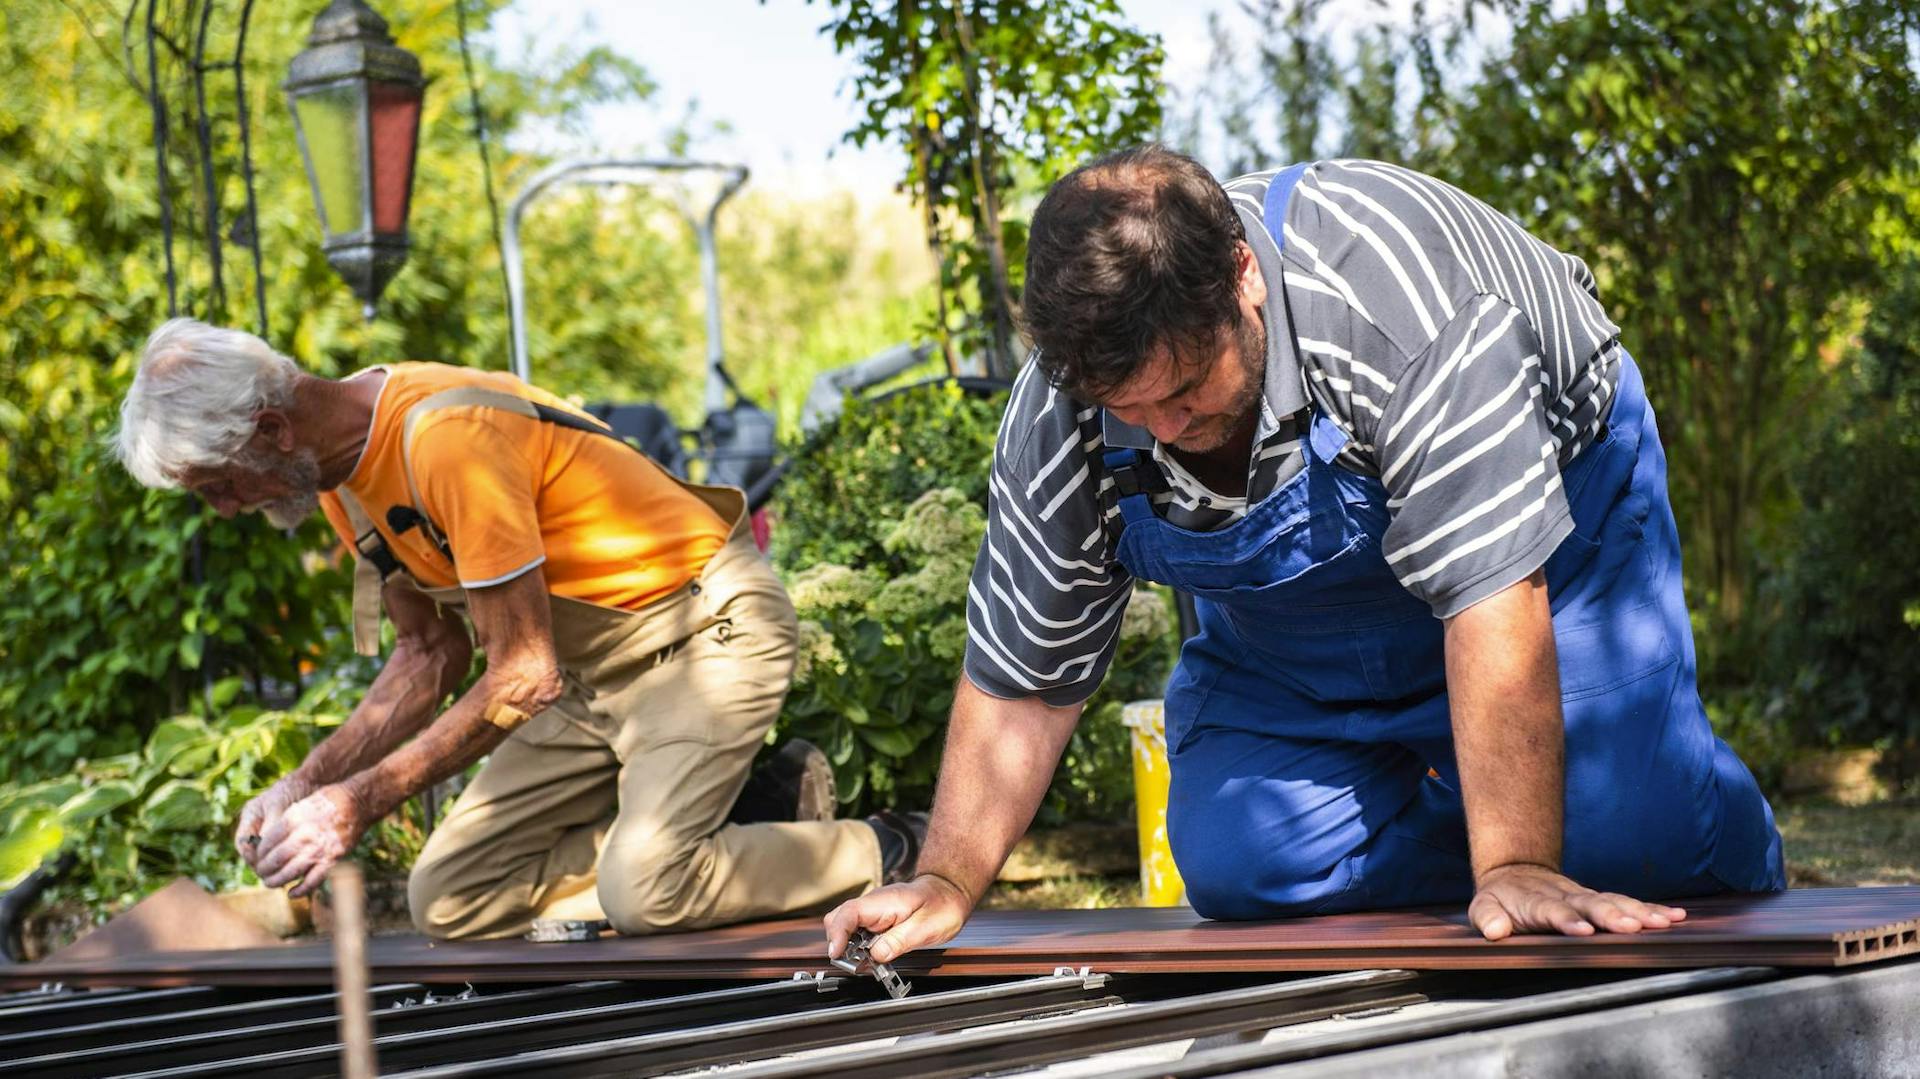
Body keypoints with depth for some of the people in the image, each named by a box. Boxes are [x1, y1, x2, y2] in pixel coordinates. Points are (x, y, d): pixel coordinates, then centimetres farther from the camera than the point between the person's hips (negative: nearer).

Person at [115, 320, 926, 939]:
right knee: (449, 903, -2)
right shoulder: (337, 466, -1)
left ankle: (877, 854, -1)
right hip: (590, 669, 9)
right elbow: (432, 655, 8)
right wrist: (307, 783, -5)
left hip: (704, 631, -9)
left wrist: (359, 802, -24)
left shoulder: (447, 435, -30)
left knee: (644, 892, -27)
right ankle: (733, 815, 6)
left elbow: (524, 676, -27)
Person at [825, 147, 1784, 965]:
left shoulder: (1390, 287, -41)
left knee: (1633, 840, -22)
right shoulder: (1056, 417, -24)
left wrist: (1518, 869, -43)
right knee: (1237, 869, -15)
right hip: (1291, 635, 4)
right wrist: (947, 885, -20)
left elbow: (1494, 595, -41)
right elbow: (1019, 679, -10)